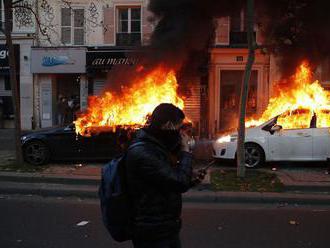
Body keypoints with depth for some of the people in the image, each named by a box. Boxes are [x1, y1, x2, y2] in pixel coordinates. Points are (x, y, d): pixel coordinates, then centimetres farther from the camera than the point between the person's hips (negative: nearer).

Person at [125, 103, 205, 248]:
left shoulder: (156, 148, 10)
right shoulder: (142, 153, -22)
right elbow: (180, 183, -24)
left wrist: (191, 181, 5)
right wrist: (185, 150, -12)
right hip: (153, 234, -9)